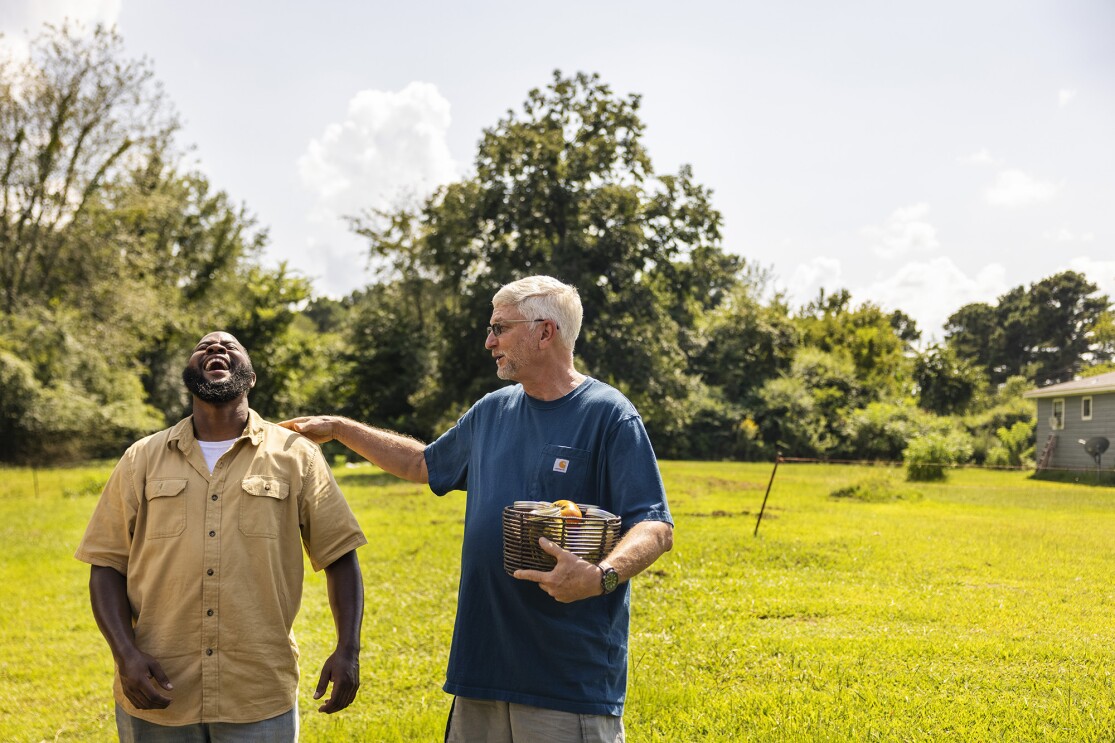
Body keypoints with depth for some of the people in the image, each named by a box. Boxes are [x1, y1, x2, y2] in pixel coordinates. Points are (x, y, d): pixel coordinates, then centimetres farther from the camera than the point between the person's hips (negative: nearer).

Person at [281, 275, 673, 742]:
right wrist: (338, 429, 28)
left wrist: (602, 577, -31)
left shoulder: (609, 417, -8)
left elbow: (656, 528, -13)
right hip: (485, 658, 6)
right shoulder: (492, 412, 13)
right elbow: (424, 464, 30)